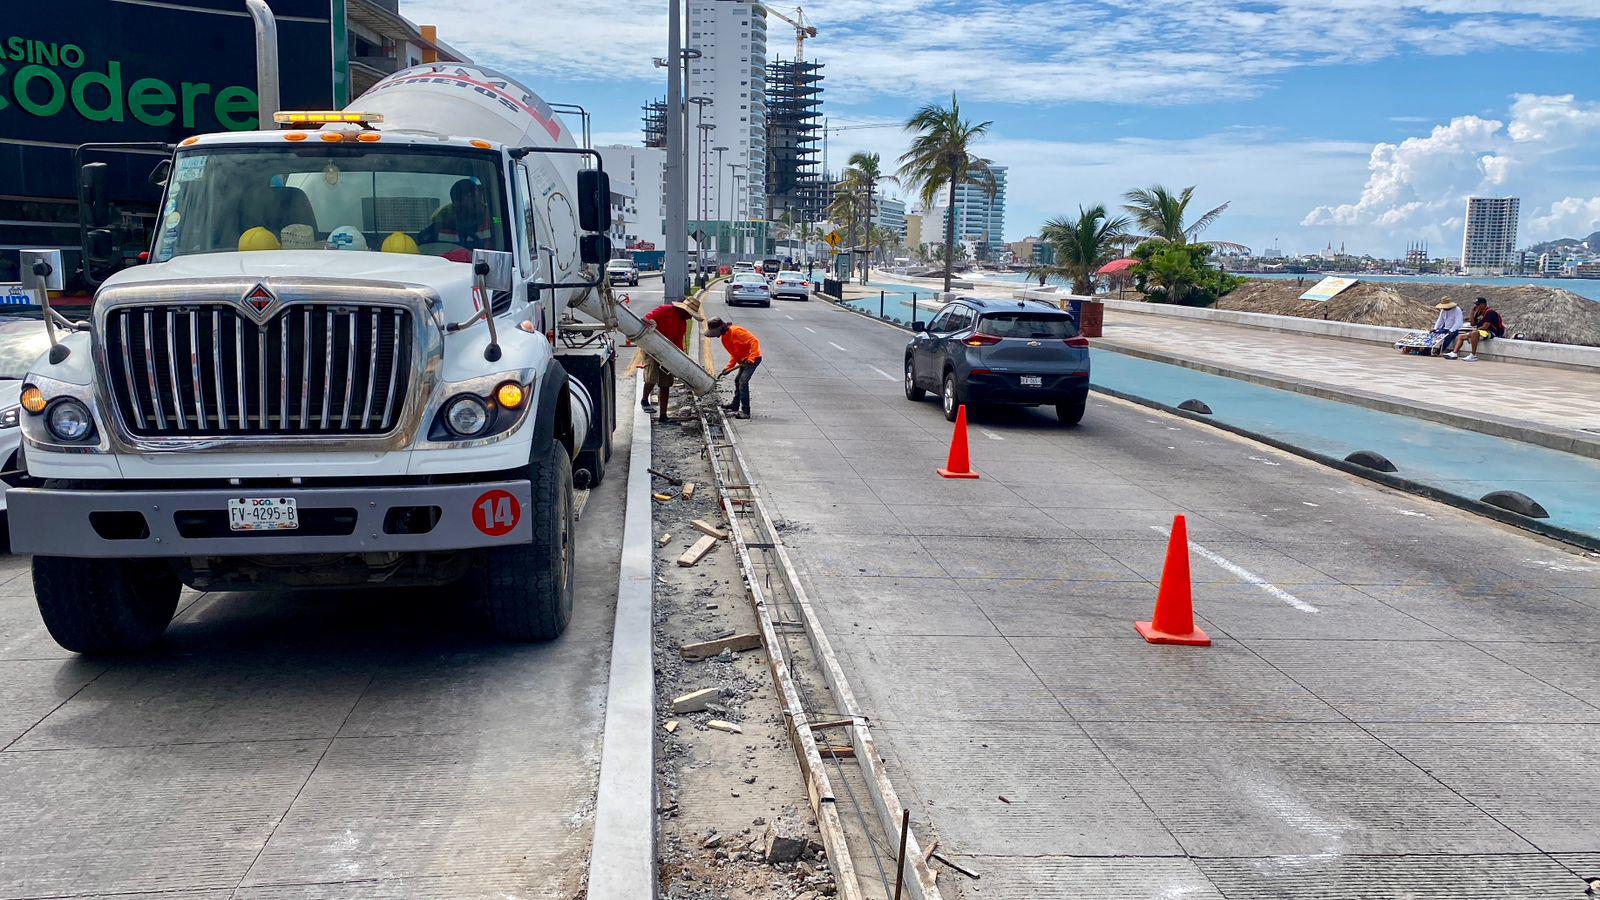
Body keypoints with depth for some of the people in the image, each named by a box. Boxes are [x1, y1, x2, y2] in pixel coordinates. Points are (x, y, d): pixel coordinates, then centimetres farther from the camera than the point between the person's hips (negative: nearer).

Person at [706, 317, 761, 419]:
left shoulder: (735, 331, -22)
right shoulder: (724, 338, 8)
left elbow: (754, 341, -26)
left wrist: (750, 359, -33)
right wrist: (729, 367, 2)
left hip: (753, 357, -11)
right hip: (744, 360, 11)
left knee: (743, 382, -19)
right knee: (737, 381, 22)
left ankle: (745, 412, -19)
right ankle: (735, 406, 39)